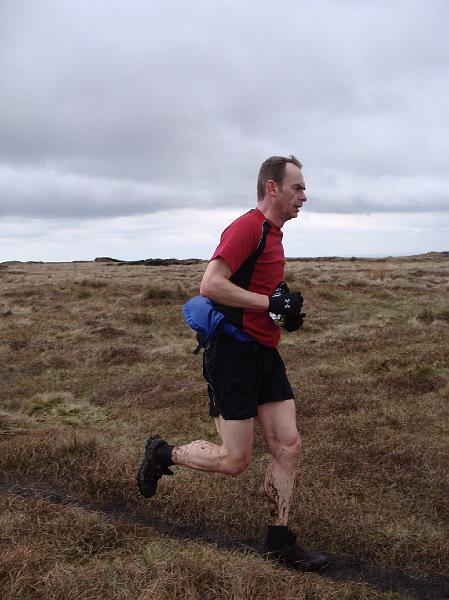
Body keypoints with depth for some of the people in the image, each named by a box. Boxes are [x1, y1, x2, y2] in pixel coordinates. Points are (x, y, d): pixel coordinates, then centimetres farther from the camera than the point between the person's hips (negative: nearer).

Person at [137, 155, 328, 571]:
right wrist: (270, 303, -23)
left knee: (288, 446, 6)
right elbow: (210, 285, -26)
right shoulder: (247, 228, -16)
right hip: (232, 354, -9)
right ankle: (162, 454, 24)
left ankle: (279, 539, 20)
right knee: (235, 460, 0)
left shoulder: (273, 234, 15)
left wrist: (285, 310, 11)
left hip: (264, 353, 9)